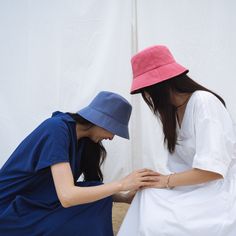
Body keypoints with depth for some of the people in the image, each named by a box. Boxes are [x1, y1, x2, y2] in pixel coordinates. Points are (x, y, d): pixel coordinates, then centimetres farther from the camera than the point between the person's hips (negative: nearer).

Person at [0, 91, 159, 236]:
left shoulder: (85, 139, 2)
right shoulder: (57, 129, -24)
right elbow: (67, 196, -32)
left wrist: (125, 197, -9)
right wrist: (122, 184, -27)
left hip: (38, 205, 8)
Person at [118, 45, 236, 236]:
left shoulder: (204, 102, -19)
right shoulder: (173, 108, 9)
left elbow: (212, 169, -24)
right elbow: (180, 162, 4)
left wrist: (167, 181, -16)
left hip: (218, 191, -8)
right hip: (194, 187, 8)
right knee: (146, 203, -11)